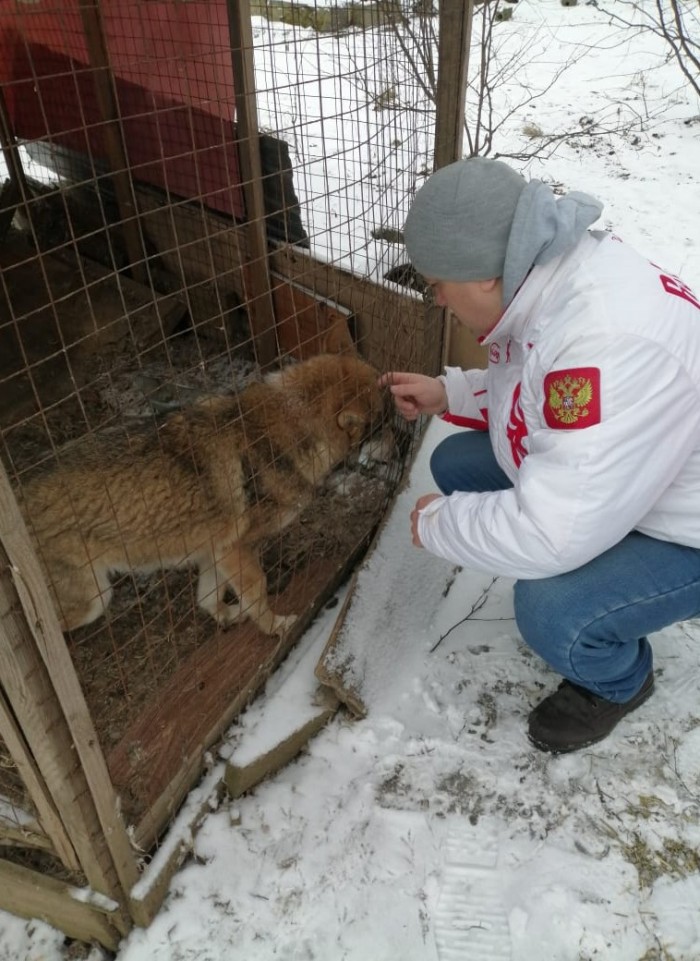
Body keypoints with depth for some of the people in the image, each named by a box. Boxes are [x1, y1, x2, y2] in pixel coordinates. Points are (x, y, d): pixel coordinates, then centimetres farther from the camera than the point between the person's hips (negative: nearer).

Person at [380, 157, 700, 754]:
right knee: (456, 464, 2)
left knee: (551, 614, -30)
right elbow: (531, 390, 11)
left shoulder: (610, 344, -39)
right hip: (603, 483, 9)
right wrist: (447, 393, -2)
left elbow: (552, 535, -37)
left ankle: (620, 680, 9)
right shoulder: (548, 276, -9)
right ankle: (578, 584, 18)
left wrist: (437, 523, -20)